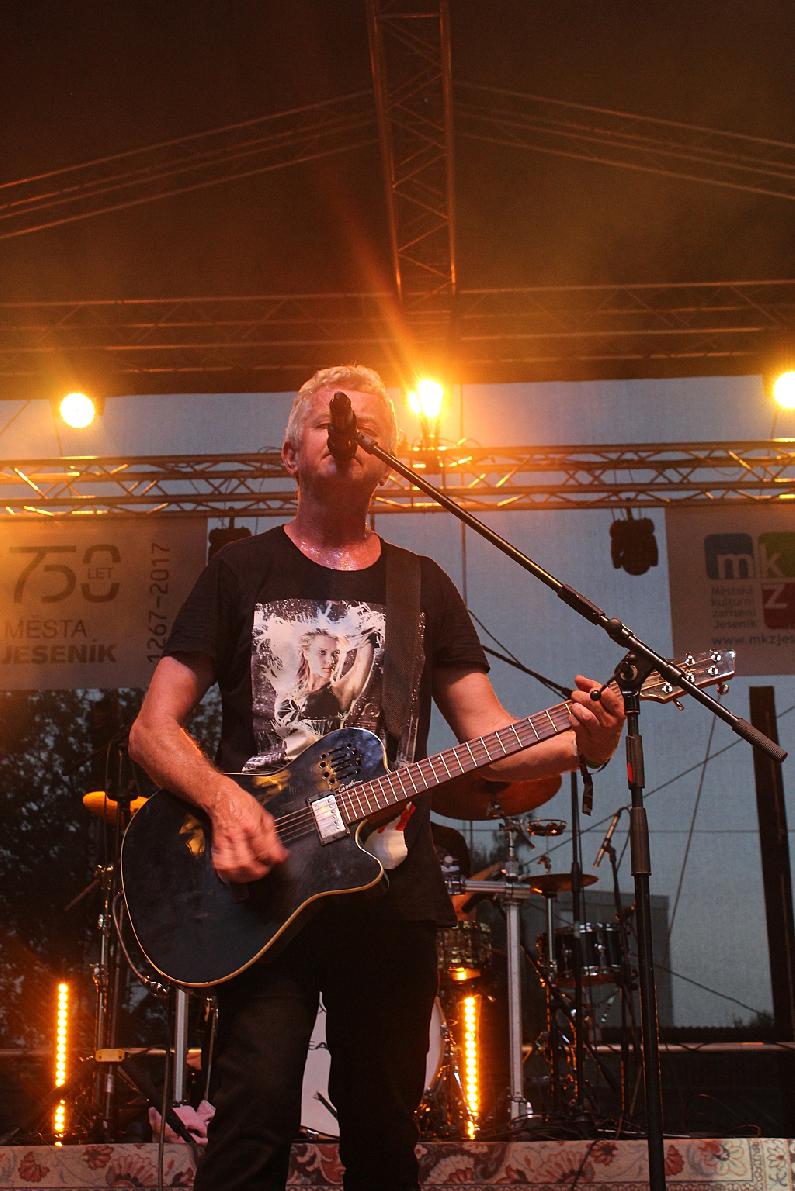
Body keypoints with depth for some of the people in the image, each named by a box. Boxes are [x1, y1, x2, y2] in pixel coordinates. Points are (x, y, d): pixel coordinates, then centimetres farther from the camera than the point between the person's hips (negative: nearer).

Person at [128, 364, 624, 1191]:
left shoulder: (423, 586, 13)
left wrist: (577, 745, -13)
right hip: (265, 885, -2)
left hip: (393, 893, 3)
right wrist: (223, 798, -19)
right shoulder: (241, 572, 5)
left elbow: (486, 731, 8)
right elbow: (152, 729, 1)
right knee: (257, 1114, -17)